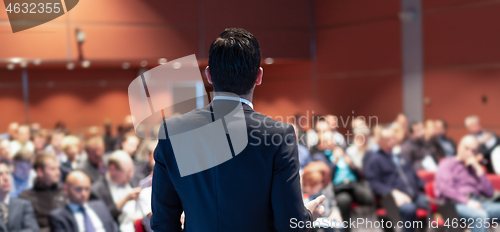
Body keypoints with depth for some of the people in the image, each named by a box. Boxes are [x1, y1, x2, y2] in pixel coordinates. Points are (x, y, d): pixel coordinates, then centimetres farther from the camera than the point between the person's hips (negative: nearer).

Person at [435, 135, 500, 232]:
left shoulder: (475, 168, 27)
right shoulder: (447, 164, 10)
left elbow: (489, 193, 14)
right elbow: (446, 188, -8)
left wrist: (478, 169, 7)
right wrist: (467, 202, -19)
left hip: (476, 204, 6)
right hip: (456, 204, -6)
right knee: (480, 216, -36)